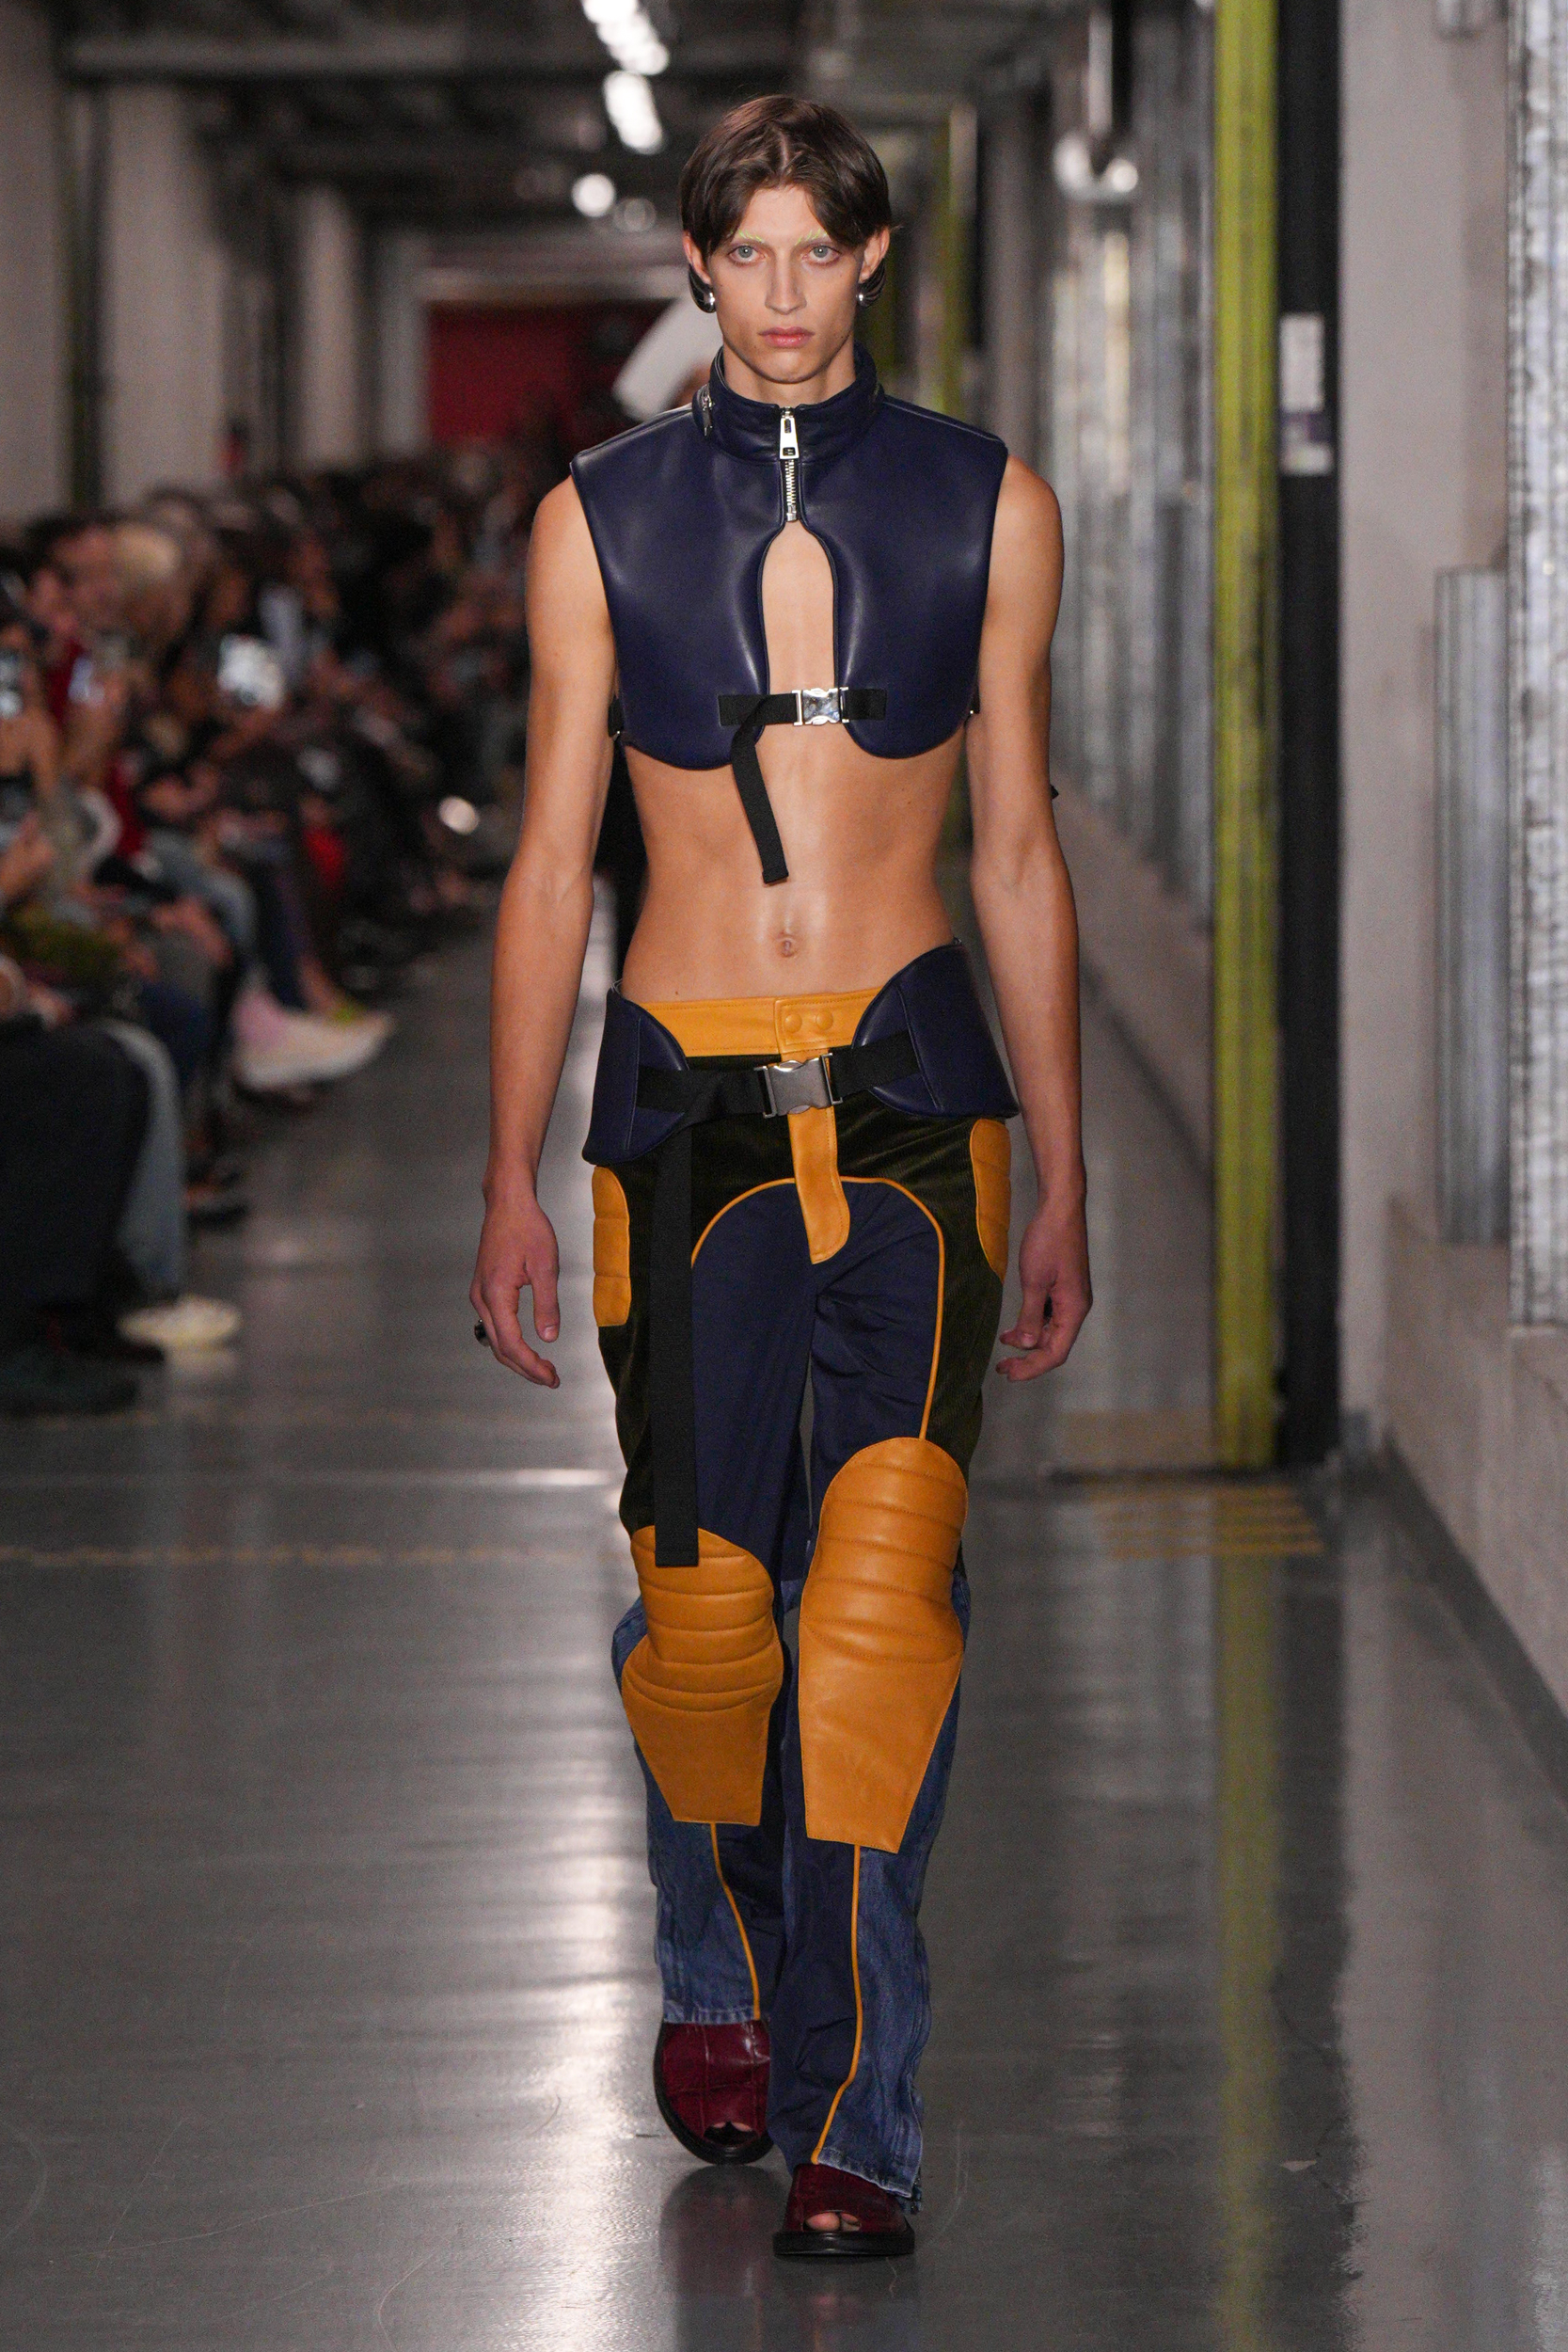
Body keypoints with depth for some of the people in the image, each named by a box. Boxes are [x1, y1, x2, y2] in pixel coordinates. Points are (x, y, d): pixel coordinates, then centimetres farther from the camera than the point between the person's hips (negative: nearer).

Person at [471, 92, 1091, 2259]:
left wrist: (1062, 1185, 10)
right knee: (701, 1602, 1)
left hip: (914, 1100, -1)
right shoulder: (600, 521, 6)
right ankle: (717, 1975, 32)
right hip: (687, 1105, 1)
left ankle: (850, 2119, -12)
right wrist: (512, 1177, 4)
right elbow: (551, 865, 9)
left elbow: (1019, 857, 11)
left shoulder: (988, 509, 7)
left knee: (886, 1578, -15)